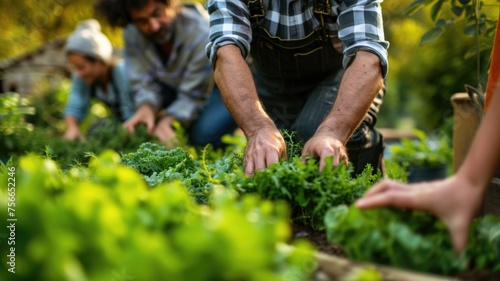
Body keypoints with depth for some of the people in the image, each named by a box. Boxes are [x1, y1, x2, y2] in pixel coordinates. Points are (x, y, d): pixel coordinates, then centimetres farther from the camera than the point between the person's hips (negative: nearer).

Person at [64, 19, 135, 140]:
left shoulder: (121, 72, -30)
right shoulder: (81, 76, -11)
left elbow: (131, 113, -31)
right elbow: (75, 106, -17)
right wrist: (72, 128, -35)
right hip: (121, 122, 6)